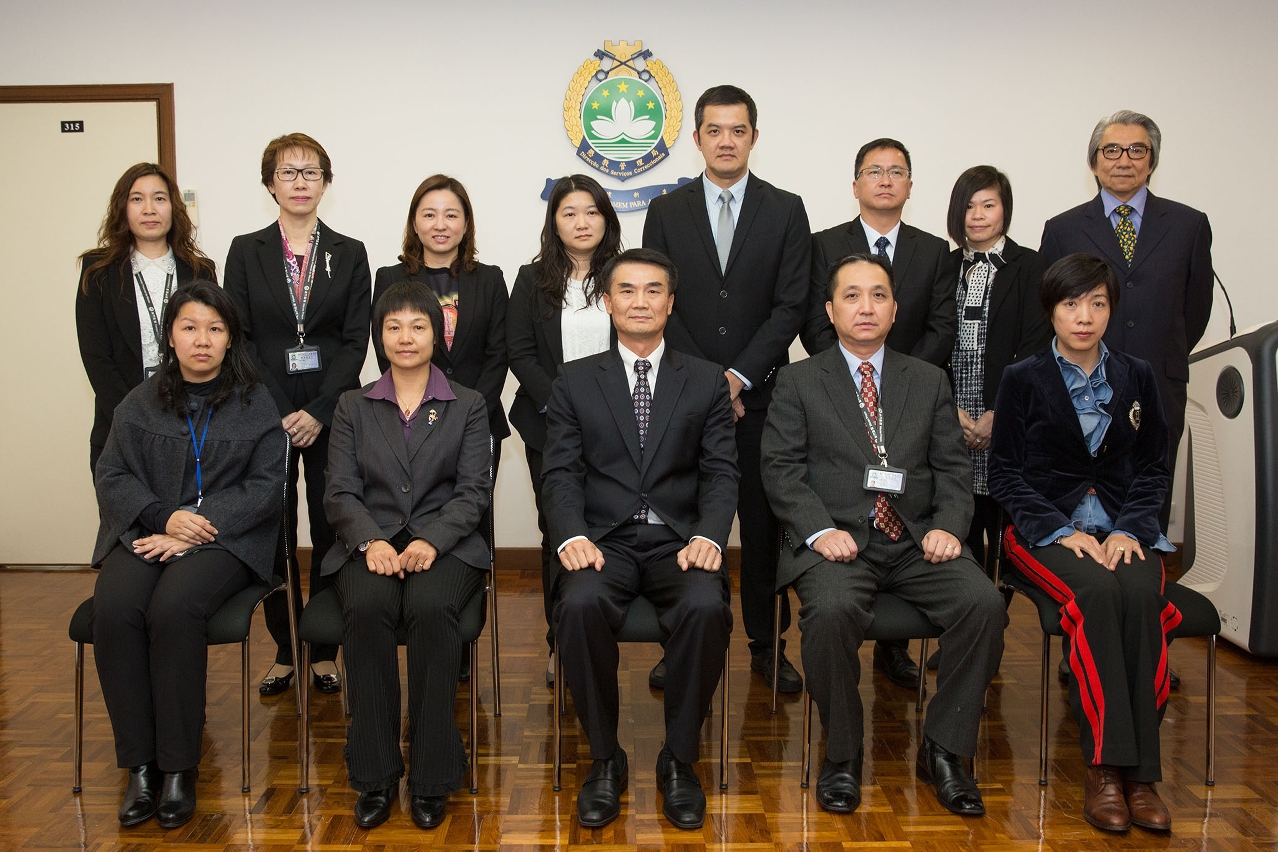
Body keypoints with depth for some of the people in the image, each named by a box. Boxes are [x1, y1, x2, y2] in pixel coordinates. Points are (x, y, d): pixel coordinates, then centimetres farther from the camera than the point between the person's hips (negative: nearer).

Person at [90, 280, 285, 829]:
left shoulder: (254, 405, 8)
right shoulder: (141, 403, 15)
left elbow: (265, 486, 0)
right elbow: (111, 476, 9)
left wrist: (194, 527, -12)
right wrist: (164, 517, -10)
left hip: (224, 537, -3)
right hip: (145, 532, 3)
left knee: (173, 609, -32)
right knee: (113, 609, -28)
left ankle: (179, 767, -19)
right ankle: (139, 764, -16)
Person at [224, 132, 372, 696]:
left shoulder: (349, 254, 7)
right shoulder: (246, 251, 7)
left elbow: (355, 341, 1)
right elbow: (238, 339, 1)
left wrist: (318, 411, -9)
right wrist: (277, 413, -9)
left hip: (332, 412, 0)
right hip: (266, 412, 0)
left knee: (331, 531, 2)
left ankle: (324, 650, 14)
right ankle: (284, 651, 15)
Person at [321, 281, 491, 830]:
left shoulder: (468, 406, 12)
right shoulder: (353, 407, 16)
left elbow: (473, 492, 2)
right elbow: (339, 492, 7)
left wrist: (431, 541, -16)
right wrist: (372, 541, -14)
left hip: (444, 544, -1)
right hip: (370, 543, 1)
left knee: (431, 608, -34)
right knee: (366, 609, -32)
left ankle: (431, 774, -21)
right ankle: (375, 774, -19)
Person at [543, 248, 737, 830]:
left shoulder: (707, 382, 13)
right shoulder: (574, 382, 12)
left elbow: (720, 472, 5)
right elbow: (562, 472, 4)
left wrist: (708, 537, -14)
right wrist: (572, 536, -15)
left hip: (679, 538, 0)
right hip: (604, 539, 0)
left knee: (706, 607, -32)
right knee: (581, 605, -32)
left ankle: (679, 760, -10)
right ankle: (605, 759, -11)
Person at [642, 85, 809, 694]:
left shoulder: (785, 210, 5)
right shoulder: (666, 212, 7)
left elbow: (790, 306, -2)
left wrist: (739, 377, -11)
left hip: (760, 396, 0)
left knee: (764, 523, 5)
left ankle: (766, 644, 18)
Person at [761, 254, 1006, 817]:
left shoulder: (929, 382, 18)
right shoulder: (798, 383, 9)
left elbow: (952, 468, 13)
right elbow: (781, 469, 0)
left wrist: (948, 524, -7)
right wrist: (820, 530, -15)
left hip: (916, 540, 3)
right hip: (836, 540, -3)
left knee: (983, 602, -24)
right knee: (832, 609, -34)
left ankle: (943, 749, -5)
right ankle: (842, 755, -11)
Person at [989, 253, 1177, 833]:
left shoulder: (1137, 377, 13)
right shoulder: (1023, 380, 5)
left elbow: (1153, 469, 12)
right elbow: (1006, 475, 2)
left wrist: (1130, 529, -7)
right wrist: (1063, 531, -12)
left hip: (1122, 528, 2)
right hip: (1046, 529, -2)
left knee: (1141, 594, -32)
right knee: (1098, 592, -34)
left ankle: (1140, 771, -27)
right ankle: (1103, 768, -30)